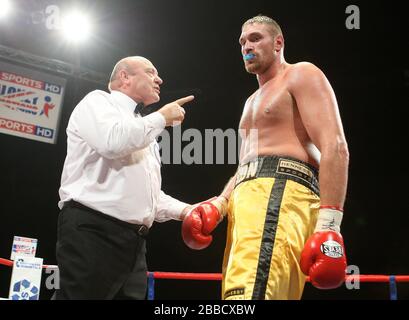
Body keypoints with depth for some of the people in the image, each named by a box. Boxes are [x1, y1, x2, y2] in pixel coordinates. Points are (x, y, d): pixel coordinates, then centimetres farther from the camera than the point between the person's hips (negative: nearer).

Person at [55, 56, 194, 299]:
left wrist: (185, 211, 12)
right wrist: (162, 117, -5)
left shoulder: (144, 132, 29)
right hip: (93, 233, -8)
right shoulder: (98, 101, 5)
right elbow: (113, 141, -19)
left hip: (134, 243, 9)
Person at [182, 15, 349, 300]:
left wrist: (328, 225, -20)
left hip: (280, 191, -9)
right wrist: (218, 205, 12)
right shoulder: (252, 102, 34)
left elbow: (335, 147, -8)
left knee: (249, 293, -29)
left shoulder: (301, 75, 7)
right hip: (248, 197, 9)